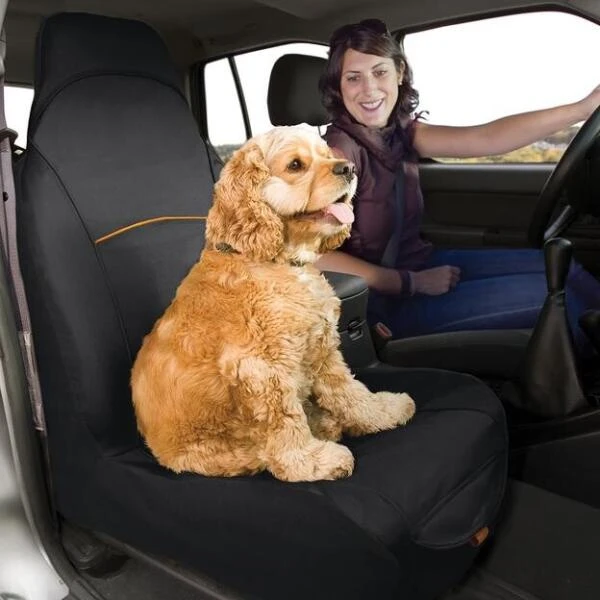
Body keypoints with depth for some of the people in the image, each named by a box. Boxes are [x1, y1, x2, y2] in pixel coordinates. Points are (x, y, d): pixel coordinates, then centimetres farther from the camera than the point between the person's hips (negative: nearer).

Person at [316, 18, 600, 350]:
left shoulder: (398, 132, 1)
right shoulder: (340, 149, -21)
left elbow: (484, 139, -11)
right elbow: (316, 255, -27)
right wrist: (415, 283, -21)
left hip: (421, 264, 8)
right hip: (386, 300, -8)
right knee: (550, 292, -9)